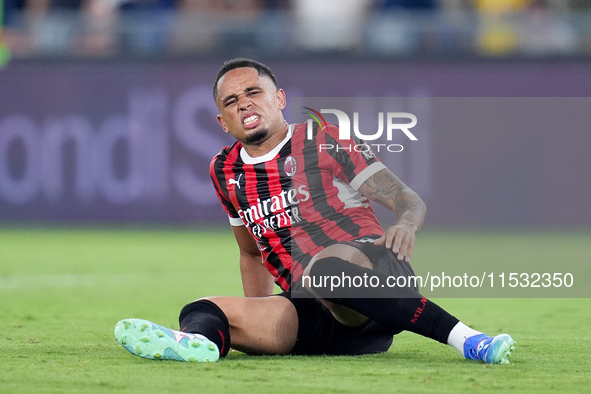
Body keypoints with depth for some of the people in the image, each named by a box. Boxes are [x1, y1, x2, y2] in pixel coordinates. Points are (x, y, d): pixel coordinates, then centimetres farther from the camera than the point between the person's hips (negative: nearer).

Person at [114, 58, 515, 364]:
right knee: (201, 310, -18)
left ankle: (463, 337, -43)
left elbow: (409, 200, 2)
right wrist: (260, 325, 24)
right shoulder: (226, 171, 20)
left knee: (323, 267, -40)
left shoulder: (325, 141, 6)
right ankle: (199, 342, -56)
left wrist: (405, 225, -22)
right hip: (312, 317, 5)